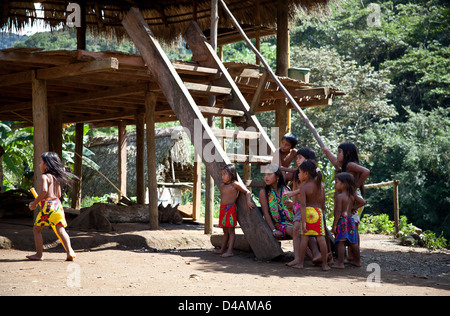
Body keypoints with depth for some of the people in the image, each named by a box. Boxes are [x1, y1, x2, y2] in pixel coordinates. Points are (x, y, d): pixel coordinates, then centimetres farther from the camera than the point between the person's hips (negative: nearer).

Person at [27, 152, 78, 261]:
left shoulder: (44, 176, -8)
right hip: (58, 205, 7)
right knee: (60, 230, 1)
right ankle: (70, 251, -14)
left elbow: (44, 191, -23)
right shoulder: (56, 177, 17)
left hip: (48, 206, -7)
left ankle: (39, 254, 8)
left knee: (37, 229, 9)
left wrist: (35, 202, -11)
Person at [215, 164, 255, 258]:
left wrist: (249, 201, -18)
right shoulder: (222, 186, 14)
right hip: (222, 209, 7)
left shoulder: (235, 184, -6)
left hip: (231, 209, -7)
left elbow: (247, 192, -5)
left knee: (230, 231, -8)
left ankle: (230, 251, -10)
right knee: (225, 231, 15)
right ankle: (223, 249, 21)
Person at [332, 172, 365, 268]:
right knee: (353, 242, 15)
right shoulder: (352, 195, 9)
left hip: (342, 220, -7)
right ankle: (357, 261, 24)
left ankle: (340, 263, -10)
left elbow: (338, 212, -17)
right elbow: (362, 202, 17)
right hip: (350, 220, 8)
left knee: (341, 242, -7)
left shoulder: (339, 196, -12)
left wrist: (334, 225, -15)